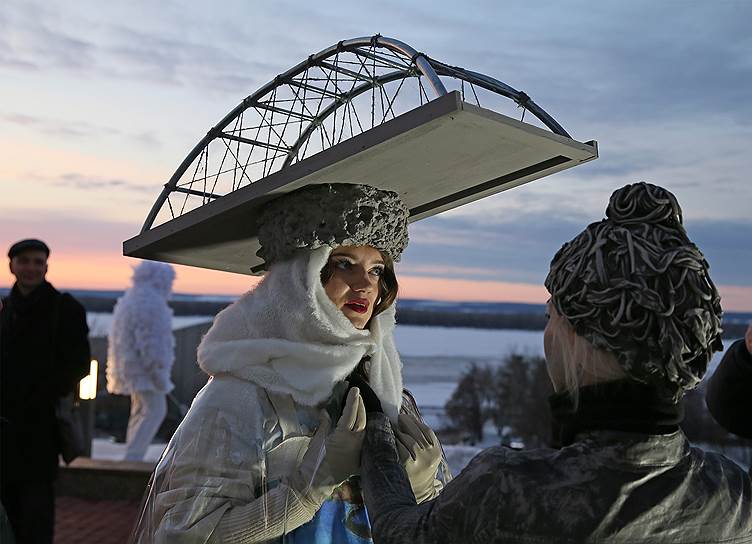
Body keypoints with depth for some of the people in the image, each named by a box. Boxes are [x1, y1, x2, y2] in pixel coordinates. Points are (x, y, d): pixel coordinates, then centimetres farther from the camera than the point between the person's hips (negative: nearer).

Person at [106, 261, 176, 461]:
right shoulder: (150, 302, -16)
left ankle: (132, 460, 17)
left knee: (141, 411, 14)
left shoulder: (132, 298, 17)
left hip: (131, 364, 11)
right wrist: (157, 370, -22)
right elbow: (149, 340, -23)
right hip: (144, 366, -11)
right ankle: (132, 457, -14)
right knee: (155, 410, -10)